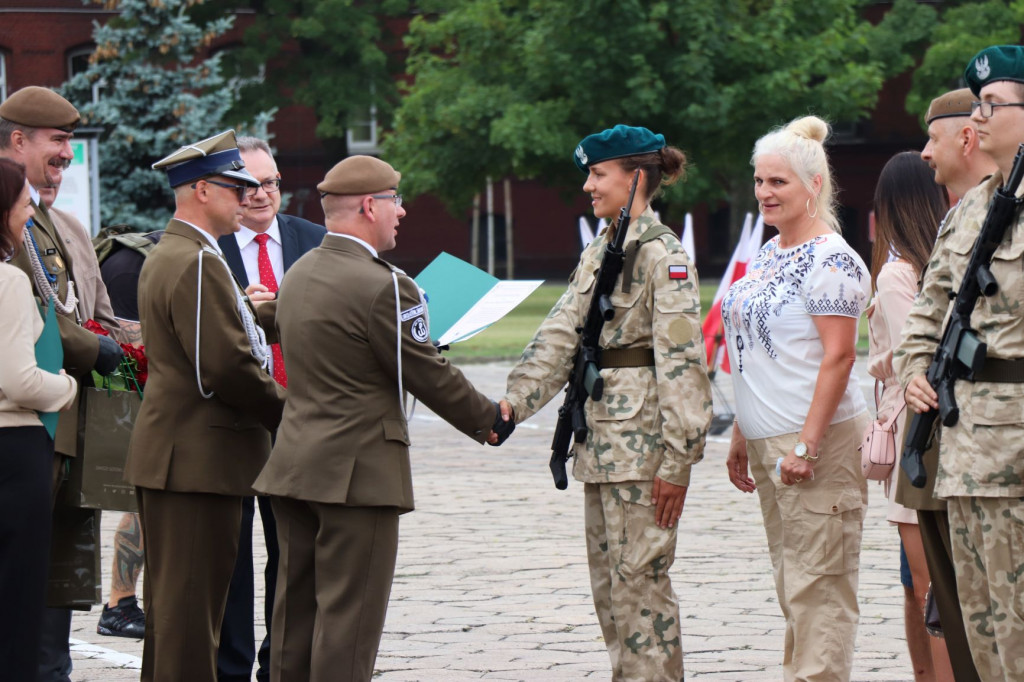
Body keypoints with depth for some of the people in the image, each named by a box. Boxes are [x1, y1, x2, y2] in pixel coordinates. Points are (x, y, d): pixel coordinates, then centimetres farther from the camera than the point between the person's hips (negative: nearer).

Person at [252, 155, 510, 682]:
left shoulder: (298, 274, 10)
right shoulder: (384, 286, -17)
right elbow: (430, 376, -11)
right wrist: (486, 421, 5)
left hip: (294, 461, 8)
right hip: (358, 471, -8)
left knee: (296, 608, 12)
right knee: (349, 614, -4)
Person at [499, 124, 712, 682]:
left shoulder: (661, 254, -11)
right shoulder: (597, 254, 15)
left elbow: (681, 359, -16)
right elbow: (559, 337, 11)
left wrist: (677, 459, -19)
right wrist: (514, 402, -4)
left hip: (642, 435, -9)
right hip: (600, 437, 9)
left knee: (639, 578, -7)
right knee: (608, 581, 11)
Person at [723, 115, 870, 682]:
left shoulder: (830, 261, -12)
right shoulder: (769, 255, 16)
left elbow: (838, 357, -17)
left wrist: (807, 445, -21)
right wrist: (740, 437, 20)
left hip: (816, 443, -9)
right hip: (769, 443, 9)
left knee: (816, 584, -8)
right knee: (790, 586, 11)